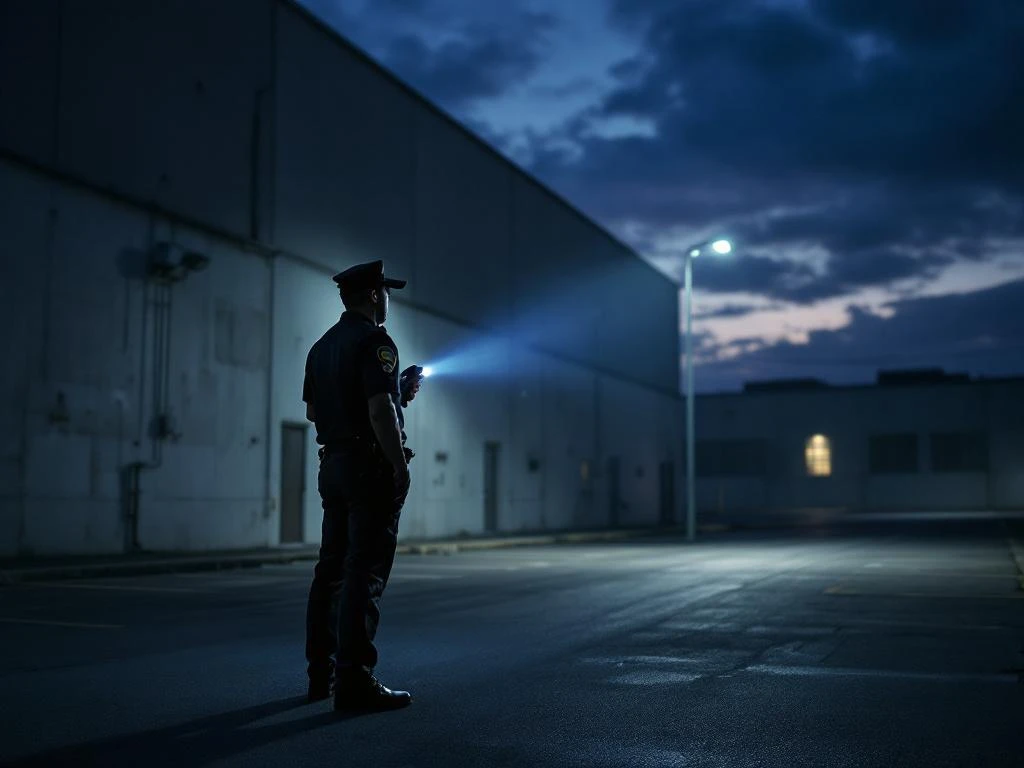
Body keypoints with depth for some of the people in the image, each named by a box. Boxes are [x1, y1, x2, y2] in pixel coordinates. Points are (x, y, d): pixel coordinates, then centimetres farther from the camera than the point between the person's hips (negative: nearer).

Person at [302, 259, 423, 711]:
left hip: (333, 464, 9)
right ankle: (354, 681, -8)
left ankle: (321, 673, 18)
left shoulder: (322, 346, 16)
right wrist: (400, 466, -16)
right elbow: (379, 410, -21)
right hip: (370, 466, -9)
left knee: (332, 568, 12)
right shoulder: (374, 341, -11)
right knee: (365, 573, -8)